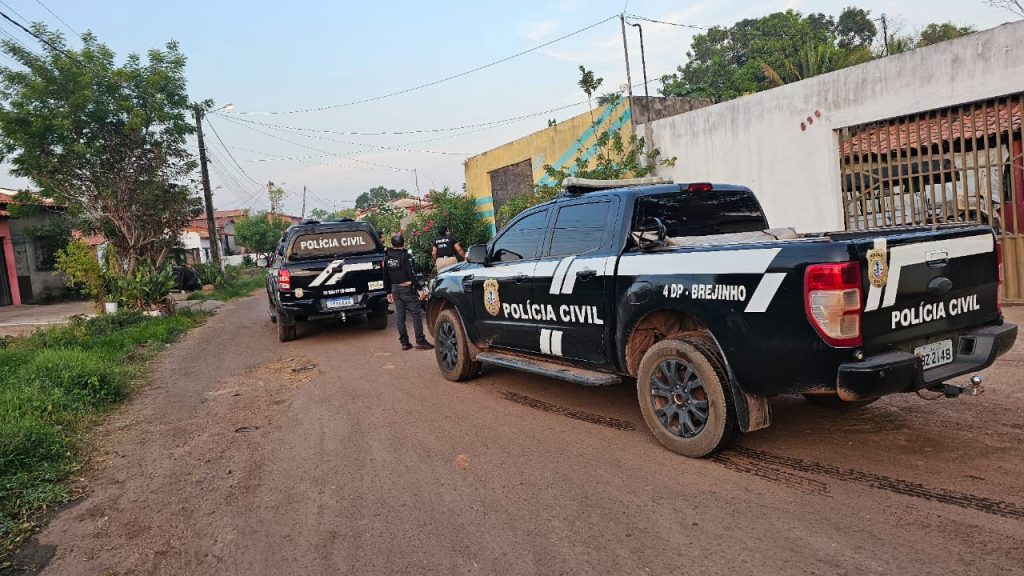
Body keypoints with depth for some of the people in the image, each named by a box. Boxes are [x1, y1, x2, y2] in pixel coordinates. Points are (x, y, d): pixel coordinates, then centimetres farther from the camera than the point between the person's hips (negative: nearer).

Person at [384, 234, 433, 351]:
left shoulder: (387, 257, 7)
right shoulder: (405, 256, -11)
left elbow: (386, 277, 12)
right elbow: (412, 274, -18)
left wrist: (389, 292, 20)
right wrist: (420, 289, -17)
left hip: (395, 289, 6)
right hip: (407, 288, -6)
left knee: (400, 316, 9)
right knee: (416, 314, -1)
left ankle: (404, 343, 12)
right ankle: (420, 342, -3)